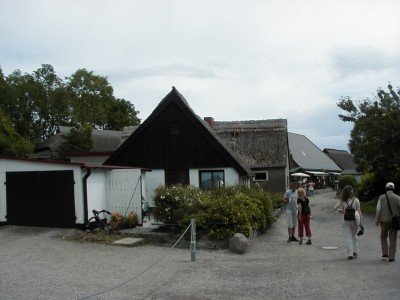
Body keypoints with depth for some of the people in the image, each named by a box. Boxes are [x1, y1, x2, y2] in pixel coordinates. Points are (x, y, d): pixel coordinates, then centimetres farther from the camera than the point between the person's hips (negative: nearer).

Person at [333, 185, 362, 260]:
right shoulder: (356, 200, -5)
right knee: (354, 236, 21)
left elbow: (334, 208, -3)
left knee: (347, 237, 4)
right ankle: (355, 252, 24)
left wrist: (339, 210, 13)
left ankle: (350, 254, 0)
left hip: (345, 221, -1)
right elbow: (359, 211, -1)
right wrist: (360, 220, 9)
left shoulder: (342, 201, -5)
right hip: (354, 220, 1)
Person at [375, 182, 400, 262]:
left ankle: (385, 253, 10)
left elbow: (378, 210, -4)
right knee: (392, 239, 5)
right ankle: (391, 256, 4)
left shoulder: (381, 197, -1)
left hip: (384, 220, 0)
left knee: (383, 237, 18)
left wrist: (377, 220, 1)